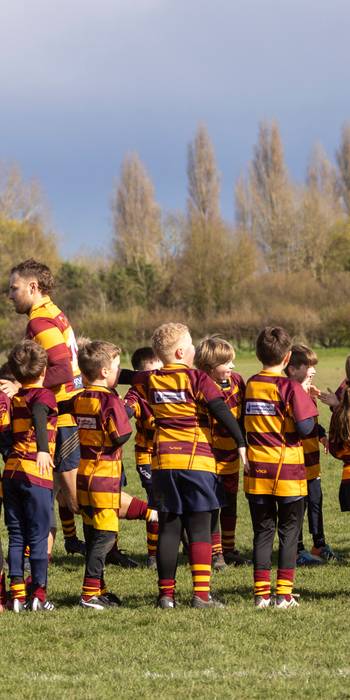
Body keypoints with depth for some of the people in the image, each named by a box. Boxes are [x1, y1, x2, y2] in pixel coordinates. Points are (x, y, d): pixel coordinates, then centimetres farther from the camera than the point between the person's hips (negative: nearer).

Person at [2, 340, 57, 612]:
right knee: (39, 535, 0)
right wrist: (43, 449, -40)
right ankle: (39, 594, 0)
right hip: (36, 475, -6)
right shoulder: (43, 395, -6)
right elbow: (38, 414, -27)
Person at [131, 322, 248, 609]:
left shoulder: (150, 381, 10)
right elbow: (222, 411, -12)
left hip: (163, 462, 4)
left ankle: (166, 593, 9)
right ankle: (201, 594, -7)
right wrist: (242, 444, -11)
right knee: (200, 529, -1)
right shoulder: (197, 379, -4)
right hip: (197, 460, -4)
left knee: (168, 528, 8)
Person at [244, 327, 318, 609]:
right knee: (290, 530, 5)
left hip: (257, 470, 4)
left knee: (263, 530, 9)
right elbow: (305, 427, -17)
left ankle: (261, 593, 5)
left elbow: (245, 424, 11)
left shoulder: (250, 385, 5)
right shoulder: (290, 387, -11)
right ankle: (284, 593, 1)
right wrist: (307, 400, 0)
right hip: (287, 470, -4)